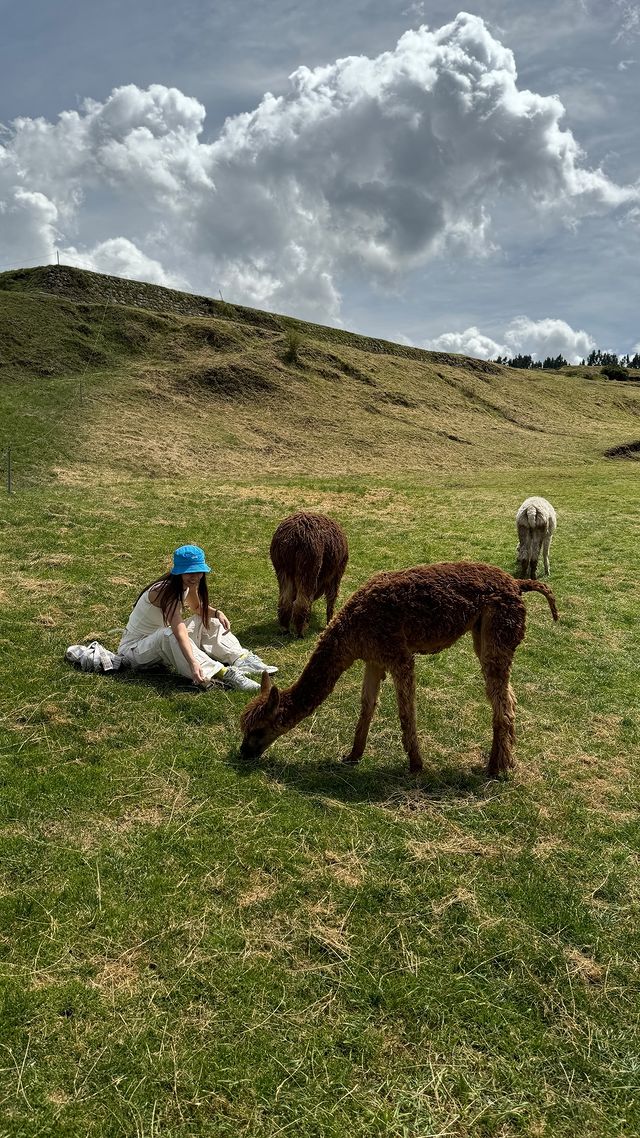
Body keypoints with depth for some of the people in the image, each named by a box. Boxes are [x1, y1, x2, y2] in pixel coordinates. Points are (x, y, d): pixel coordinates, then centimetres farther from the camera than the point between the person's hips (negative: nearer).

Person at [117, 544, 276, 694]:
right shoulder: (166, 590, -30)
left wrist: (217, 612, -6)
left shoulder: (186, 585, -5)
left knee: (207, 620, 1)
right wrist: (193, 663, -55)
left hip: (161, 645, 9)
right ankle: (222, 674, -46)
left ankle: (241, 658, -13)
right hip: (135, 648, -9)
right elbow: (180, 632, -43)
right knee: (168, 635, -39)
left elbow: (197, 608, 16)